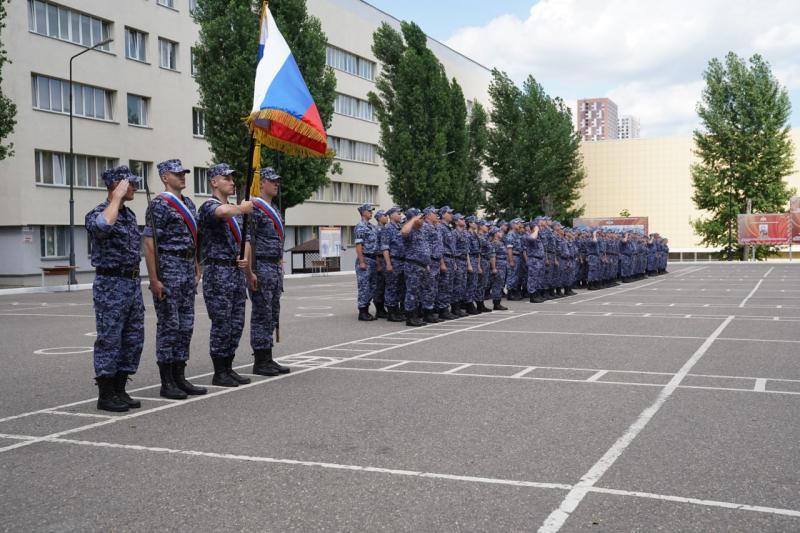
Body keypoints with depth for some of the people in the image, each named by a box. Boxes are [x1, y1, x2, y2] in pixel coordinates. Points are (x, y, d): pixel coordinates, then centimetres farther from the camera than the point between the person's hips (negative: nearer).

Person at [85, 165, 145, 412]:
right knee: (109, 340, -3)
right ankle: (105, 395, 5)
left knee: (133, 340, 9)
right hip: (111, 285, -8)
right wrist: (117, 197, -24)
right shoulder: (98, 213, -10)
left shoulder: (130, 214, 15)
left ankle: (120, 390, 18)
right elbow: (103, 226, -36)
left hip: (133, 283, 8)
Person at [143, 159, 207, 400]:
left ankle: (180, 378, 17)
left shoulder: (188, 204, 15)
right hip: (169, 269, -8)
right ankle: (167, 383, 4)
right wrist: (154, 279, -18)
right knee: (168, 326, -3)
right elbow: (149, 244, -14)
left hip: (188, 270, 8)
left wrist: (197, 271, 16)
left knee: (186, 326, 9)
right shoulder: (158, 205, -9)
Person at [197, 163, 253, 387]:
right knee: (221, 324, -4)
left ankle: (228, 369, 18)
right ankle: (219, 373, 4)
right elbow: (223, 212, -33)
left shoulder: (235, 211, 19)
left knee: (236, 323, 10)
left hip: (237, 271, 8)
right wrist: (242, 208, -14)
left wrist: (244, 258, 4)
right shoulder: (209, 206, -8)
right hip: (218, 271, -8)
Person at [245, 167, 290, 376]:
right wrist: (250, 272, -22)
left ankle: (268, 359, 18)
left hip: (275, 269, 9)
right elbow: (247, 242, -17)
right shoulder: (254, 208, -11)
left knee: (272, 317, 11)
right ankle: (260, 362, 2)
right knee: (261, 316, -4)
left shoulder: (274, 210, 19)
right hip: (261, 267, -9)